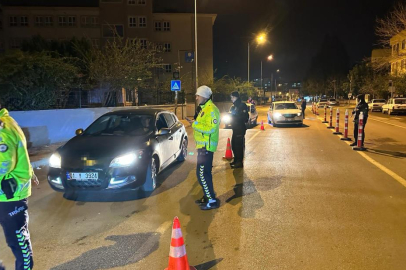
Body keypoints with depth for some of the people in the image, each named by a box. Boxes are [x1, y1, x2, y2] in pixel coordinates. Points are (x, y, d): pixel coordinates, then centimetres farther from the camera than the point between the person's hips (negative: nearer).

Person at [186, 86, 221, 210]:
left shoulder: (211, 109, -17)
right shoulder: (204, 108, 16)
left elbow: (210, 129, -26)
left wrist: (195, 124, -21)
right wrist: (195, 123, 8)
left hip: (206, 147, -11)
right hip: (203, 145, 11)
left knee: (202, 174, -9)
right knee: (205, 172, 17)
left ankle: (212, 201, 0)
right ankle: (207, 196, 29)